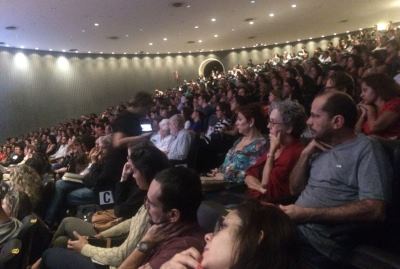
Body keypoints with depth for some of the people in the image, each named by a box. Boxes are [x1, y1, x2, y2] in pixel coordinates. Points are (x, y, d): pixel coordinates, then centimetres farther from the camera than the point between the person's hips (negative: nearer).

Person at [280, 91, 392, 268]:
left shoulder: (366, 148, -7)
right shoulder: (322, 148, 15)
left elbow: (374, 209, -17)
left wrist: (308, 214, -19)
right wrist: (305, 154, 2)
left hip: (320, 241, -7)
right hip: (292, 225, 7)